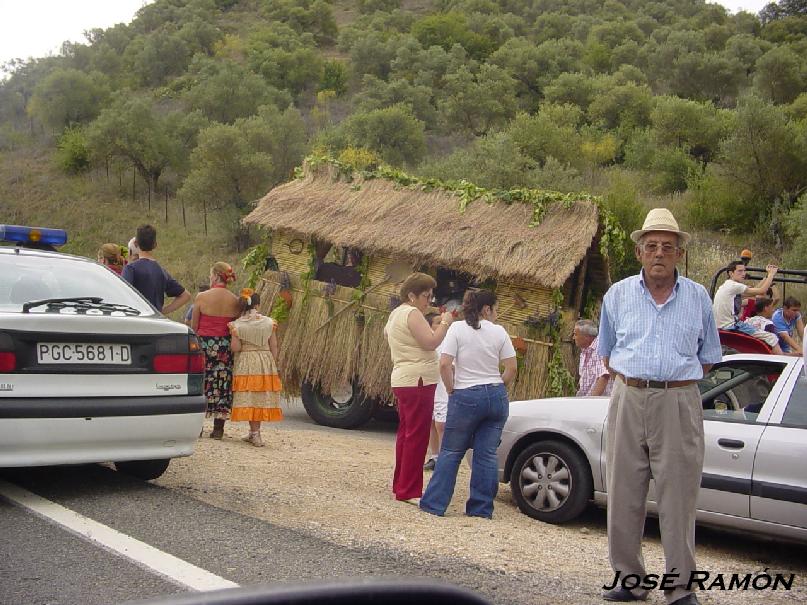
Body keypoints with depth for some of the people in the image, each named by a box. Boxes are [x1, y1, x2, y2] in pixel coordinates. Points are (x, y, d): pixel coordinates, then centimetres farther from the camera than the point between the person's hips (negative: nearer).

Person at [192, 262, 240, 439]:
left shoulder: (201, 297, -7)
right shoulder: (235, 301, 0)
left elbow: (193, 327, -2)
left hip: (205, 344, -2)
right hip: (226, 347, 2)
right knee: (223, 386, 8)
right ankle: (218, 428, 11)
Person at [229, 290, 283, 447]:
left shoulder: (237, 324, -7)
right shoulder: (269, 322, -1)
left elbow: (235, 347, -12)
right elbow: (274, 346, 2)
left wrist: (233, 336, 8)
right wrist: (273, 364, 12)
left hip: (246, 364, -2)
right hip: (265, 362, 2)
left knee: (249, 398, 2)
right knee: (262, 398, 9)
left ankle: (255, 433, -1)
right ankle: (254, 433, 14)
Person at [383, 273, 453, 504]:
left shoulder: (397, 312, 17)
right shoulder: (411, 313, -13)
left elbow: (387, 331, 36)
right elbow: (431, 342, -21)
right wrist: (445, 323, -6)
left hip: (402, 380, 11)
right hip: (417, 381, -11)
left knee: (406, 434, 16)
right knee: (417, 437, -9)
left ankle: (400, 485, 22)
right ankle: (409, 491, -8)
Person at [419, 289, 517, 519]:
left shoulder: (458, 328, -4)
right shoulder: (499, 332, 2)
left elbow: (445, 364, -11)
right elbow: (511, 369, 1)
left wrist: (451, 390, 0)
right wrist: (496, 388, 13)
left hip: (466, 396, -2)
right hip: (496, 397, 2)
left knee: (450, 452, 7)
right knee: (487, 454, 7)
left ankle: (434, 504, 7)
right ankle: (482, 508, 11)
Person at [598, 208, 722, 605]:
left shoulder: (697, 297, 7)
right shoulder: (618, 294, 9)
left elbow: (708, 357, 15)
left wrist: (676, 383, 5)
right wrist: (630, 382, 6)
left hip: (679, 405, -1)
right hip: (628, 401, 2)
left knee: (678, 499, -2)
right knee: (623, 496, 5)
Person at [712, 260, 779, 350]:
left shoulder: (725, 285, 17)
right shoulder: (734, 286, -13)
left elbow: (755, 291, 20)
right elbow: (762, 291, -12)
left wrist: (768, 276, 18)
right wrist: (771, 274, 1)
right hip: (731, 327, -11)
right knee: (771, 338, -11)